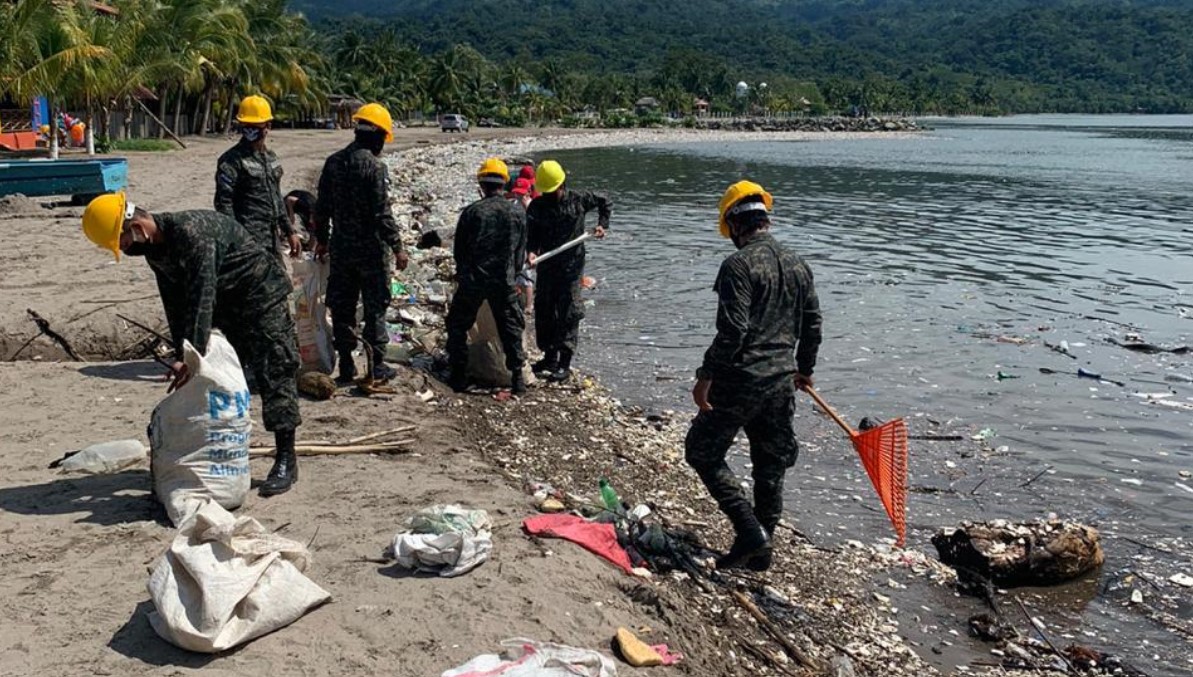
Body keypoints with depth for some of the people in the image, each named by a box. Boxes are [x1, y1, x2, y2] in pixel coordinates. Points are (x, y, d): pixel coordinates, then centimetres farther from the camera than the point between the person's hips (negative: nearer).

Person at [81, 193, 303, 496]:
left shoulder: (193, 232, -30)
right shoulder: (154, 248, 0)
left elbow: (202, 297, -37)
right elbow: (175, 303, 4)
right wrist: (182, 356, -4)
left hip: (261, 298, -9)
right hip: (224, 308, 9)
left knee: (275, 375, -11)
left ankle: (286, 461, -7)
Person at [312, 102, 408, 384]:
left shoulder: (333, 162, 5)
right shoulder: (374, 167, -15)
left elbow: (322, 207, 10)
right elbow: (382, 214, -17)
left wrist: (322, 239, 21)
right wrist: (398, 248, -10)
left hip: (340, 247, 6)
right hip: (371, 248, -6)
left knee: (342, 307, 11)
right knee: (375, 307, 4)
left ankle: (346, 364, 17)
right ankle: (377, 365, 8)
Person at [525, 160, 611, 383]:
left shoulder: (579, 199, -1)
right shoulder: (537, 206, 1)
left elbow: (605, 202, 15)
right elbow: (532, 235, -4)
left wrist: (602, 225, 3)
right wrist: (532, 252, -23)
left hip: (571, 266, -3)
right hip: (546, 268, 3)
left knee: (568, 314, -5)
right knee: (543, 312, 9)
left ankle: (565, 364, -1)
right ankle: (549, 357, 24)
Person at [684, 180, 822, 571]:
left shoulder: (739, 265, -14)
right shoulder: (798, 265, 9)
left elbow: (732, 330, -22)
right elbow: (812, 325, 15)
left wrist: (706, 377, -15)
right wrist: (804, 369, 28)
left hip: (741, 380, -7)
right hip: (782, 383, 8)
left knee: (703, 453, 8)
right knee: (771, 466, 15)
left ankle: (751, 532, 2)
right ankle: (761, 551, 26)